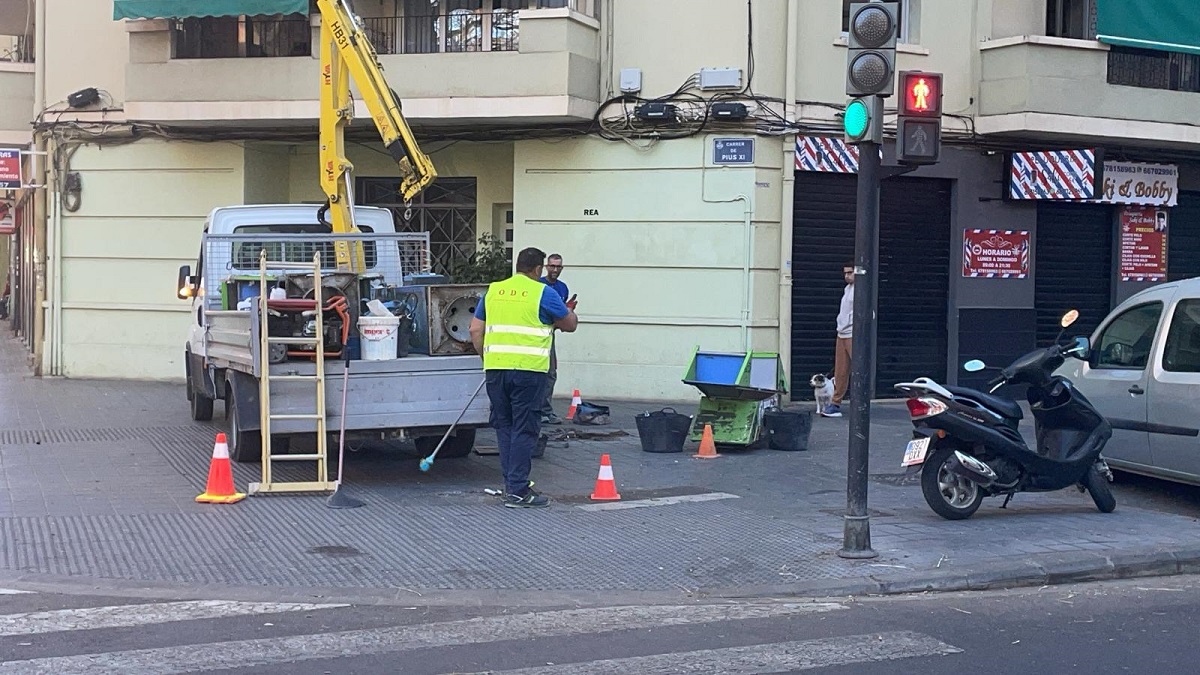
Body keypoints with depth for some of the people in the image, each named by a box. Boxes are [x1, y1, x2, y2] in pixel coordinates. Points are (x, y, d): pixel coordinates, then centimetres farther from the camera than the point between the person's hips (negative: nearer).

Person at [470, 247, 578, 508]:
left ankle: (511, 483, 19)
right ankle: (518, 491, -1)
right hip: (528, 369, -5)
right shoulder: (543, 293, -3)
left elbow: (475, 330, 13)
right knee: (524, 429, -1)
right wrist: (569, 313, 27)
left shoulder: (493, 291, 12)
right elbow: (570, 324, 6)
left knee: (504, 426, 14)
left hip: (495, 368, 5)